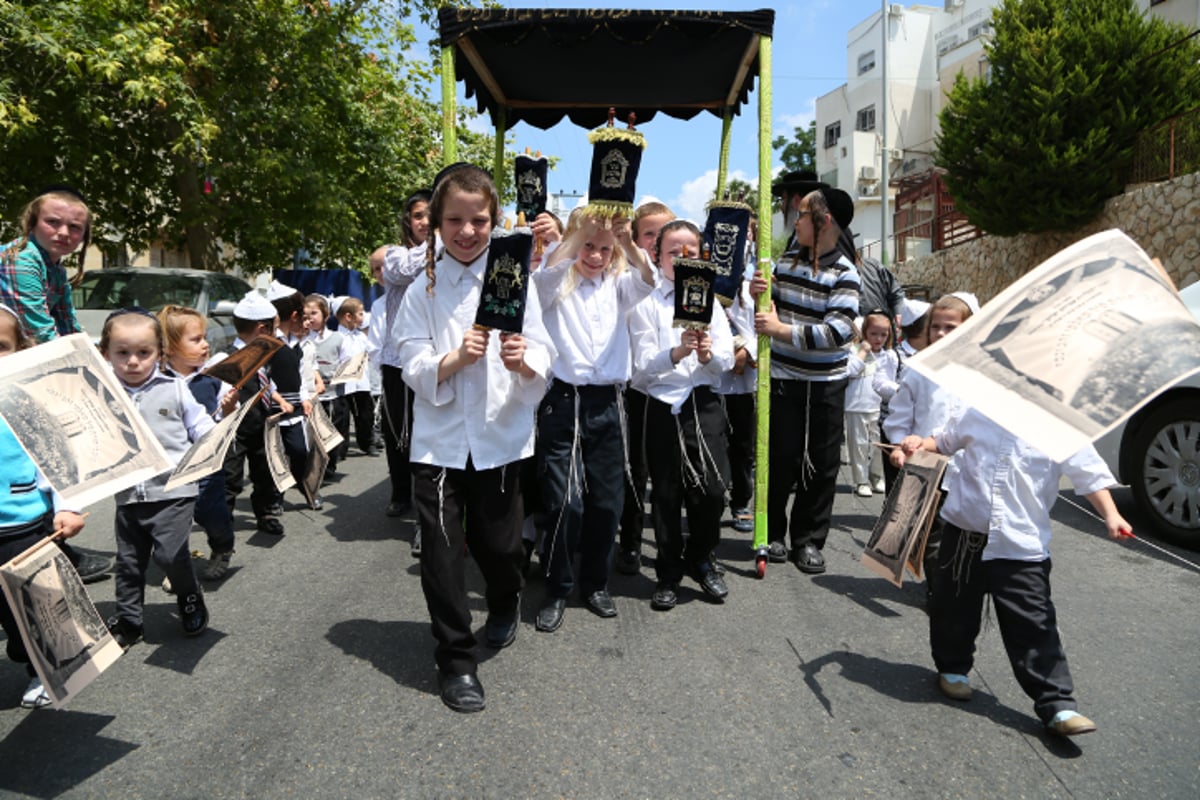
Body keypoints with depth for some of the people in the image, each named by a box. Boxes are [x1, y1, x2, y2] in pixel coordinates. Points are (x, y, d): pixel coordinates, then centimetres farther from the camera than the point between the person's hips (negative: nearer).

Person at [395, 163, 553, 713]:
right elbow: (413, 367, -5)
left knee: (498, 544, 7)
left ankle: (505, 601, 44)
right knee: (442, 553, 3)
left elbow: (542, 361, -4)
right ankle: (456, 661, 23)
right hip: (439, 440, 1)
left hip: (500, 436, 0)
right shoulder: (423, 288, 1)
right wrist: (456, 360, -24)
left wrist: (522, 361, -27)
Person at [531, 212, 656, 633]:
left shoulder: (618, 285, 11)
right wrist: (582, 230, -33)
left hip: (607, 404, 3)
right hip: (563, 401, -3)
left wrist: (628, 242, -31)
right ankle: (557, 589, 14)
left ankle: (595, 582, 27)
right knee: (564, 501, -5)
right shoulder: (558, 285, 5)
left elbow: (647, 279, -11)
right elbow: (546, 274, -20)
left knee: (607, 500, 8)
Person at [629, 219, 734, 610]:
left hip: (705, 405, 2)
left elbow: (727, 361, 3)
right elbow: (642, 366, -8)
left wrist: (708, 354, -19)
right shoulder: (647, 303, 1)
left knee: (712, 490, -1)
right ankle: (669, 573, 24)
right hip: (664, 406, -1)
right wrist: (675, 353, -26)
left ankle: (699, 559, 25)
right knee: (666, 494, 6)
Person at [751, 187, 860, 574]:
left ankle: (808, 539, 19)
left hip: (826, 382, -2)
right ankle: (772, 531, 20)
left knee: (822, 463, 5)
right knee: (781, 457, 5)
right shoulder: (786, 261, 4)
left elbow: (837, 332, -20)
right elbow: (771, 310, 14)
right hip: (784, 376, 2)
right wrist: (758, 293, -8)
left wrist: (781, 330, -23)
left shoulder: (844, 274, -9)